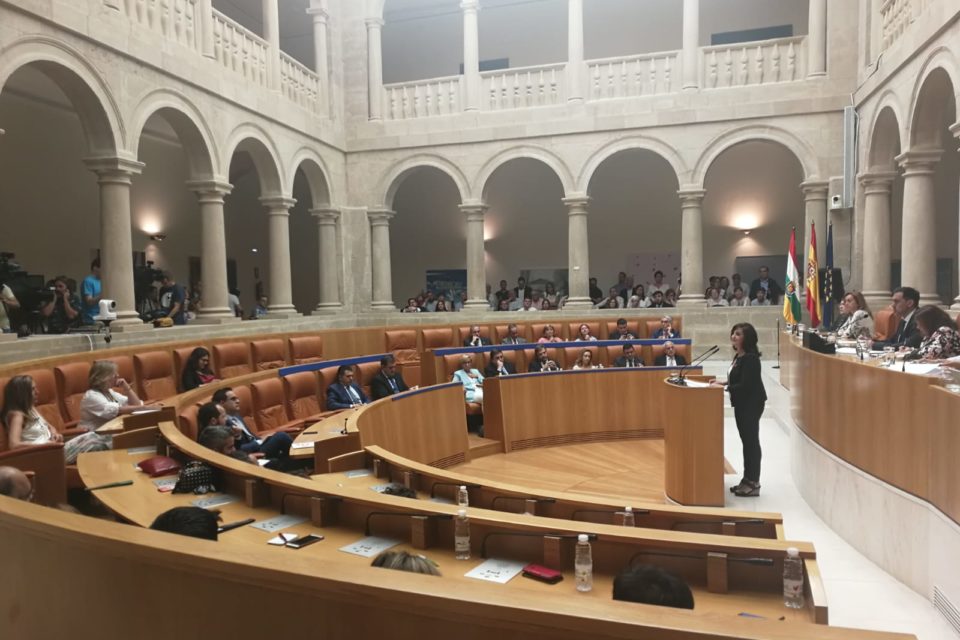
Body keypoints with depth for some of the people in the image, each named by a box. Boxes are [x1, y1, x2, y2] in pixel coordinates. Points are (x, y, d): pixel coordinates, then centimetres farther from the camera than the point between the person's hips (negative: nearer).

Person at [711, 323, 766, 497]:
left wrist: (723, 388, -22)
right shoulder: (738, 356, 9)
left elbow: (745, 384, -24)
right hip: (742, 403, 10)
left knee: (751, 441, -2)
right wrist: (724, 382, 5)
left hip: (751, 403, -10)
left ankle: (753, 484, 7)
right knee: (746, 440, 16)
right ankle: (747, 480, 26)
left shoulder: (750, 358, -20)